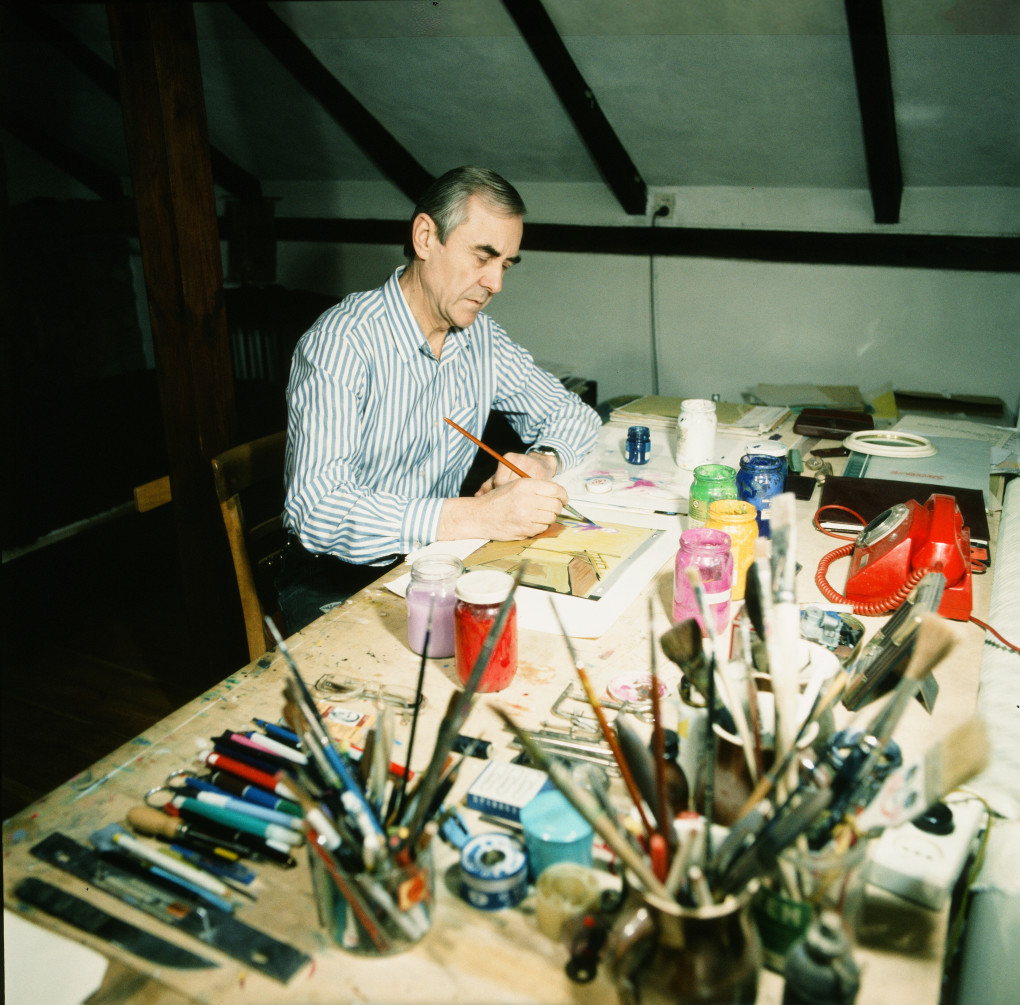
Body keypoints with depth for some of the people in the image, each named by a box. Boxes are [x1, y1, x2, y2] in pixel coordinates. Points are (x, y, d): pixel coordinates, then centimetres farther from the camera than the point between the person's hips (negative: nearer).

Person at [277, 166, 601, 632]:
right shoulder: (341, 341, -20)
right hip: (336, 583, -5)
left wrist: (541, 462, -11)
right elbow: (315, 508, -31)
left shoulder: (482, 340, 2)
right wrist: (478, 516, -39)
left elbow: (574, 414, 14)